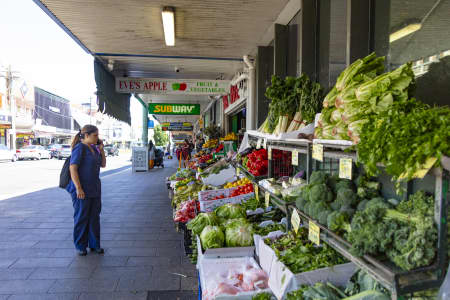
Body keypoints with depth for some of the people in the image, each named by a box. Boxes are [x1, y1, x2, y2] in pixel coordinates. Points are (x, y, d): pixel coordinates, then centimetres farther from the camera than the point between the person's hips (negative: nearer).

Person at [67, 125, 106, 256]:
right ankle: (80, 246, 19)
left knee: (94, 217, 12)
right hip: (82, 190, -8)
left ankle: (94, 244, 23)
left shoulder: (94, 148, 11)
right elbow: (73, 168, -18)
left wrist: (101, 149, 4)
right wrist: (78, 188, -22)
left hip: (94, 189, 8)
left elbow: (103, 164, 17)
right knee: (81, 218, 4)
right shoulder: (79, 148, -13)